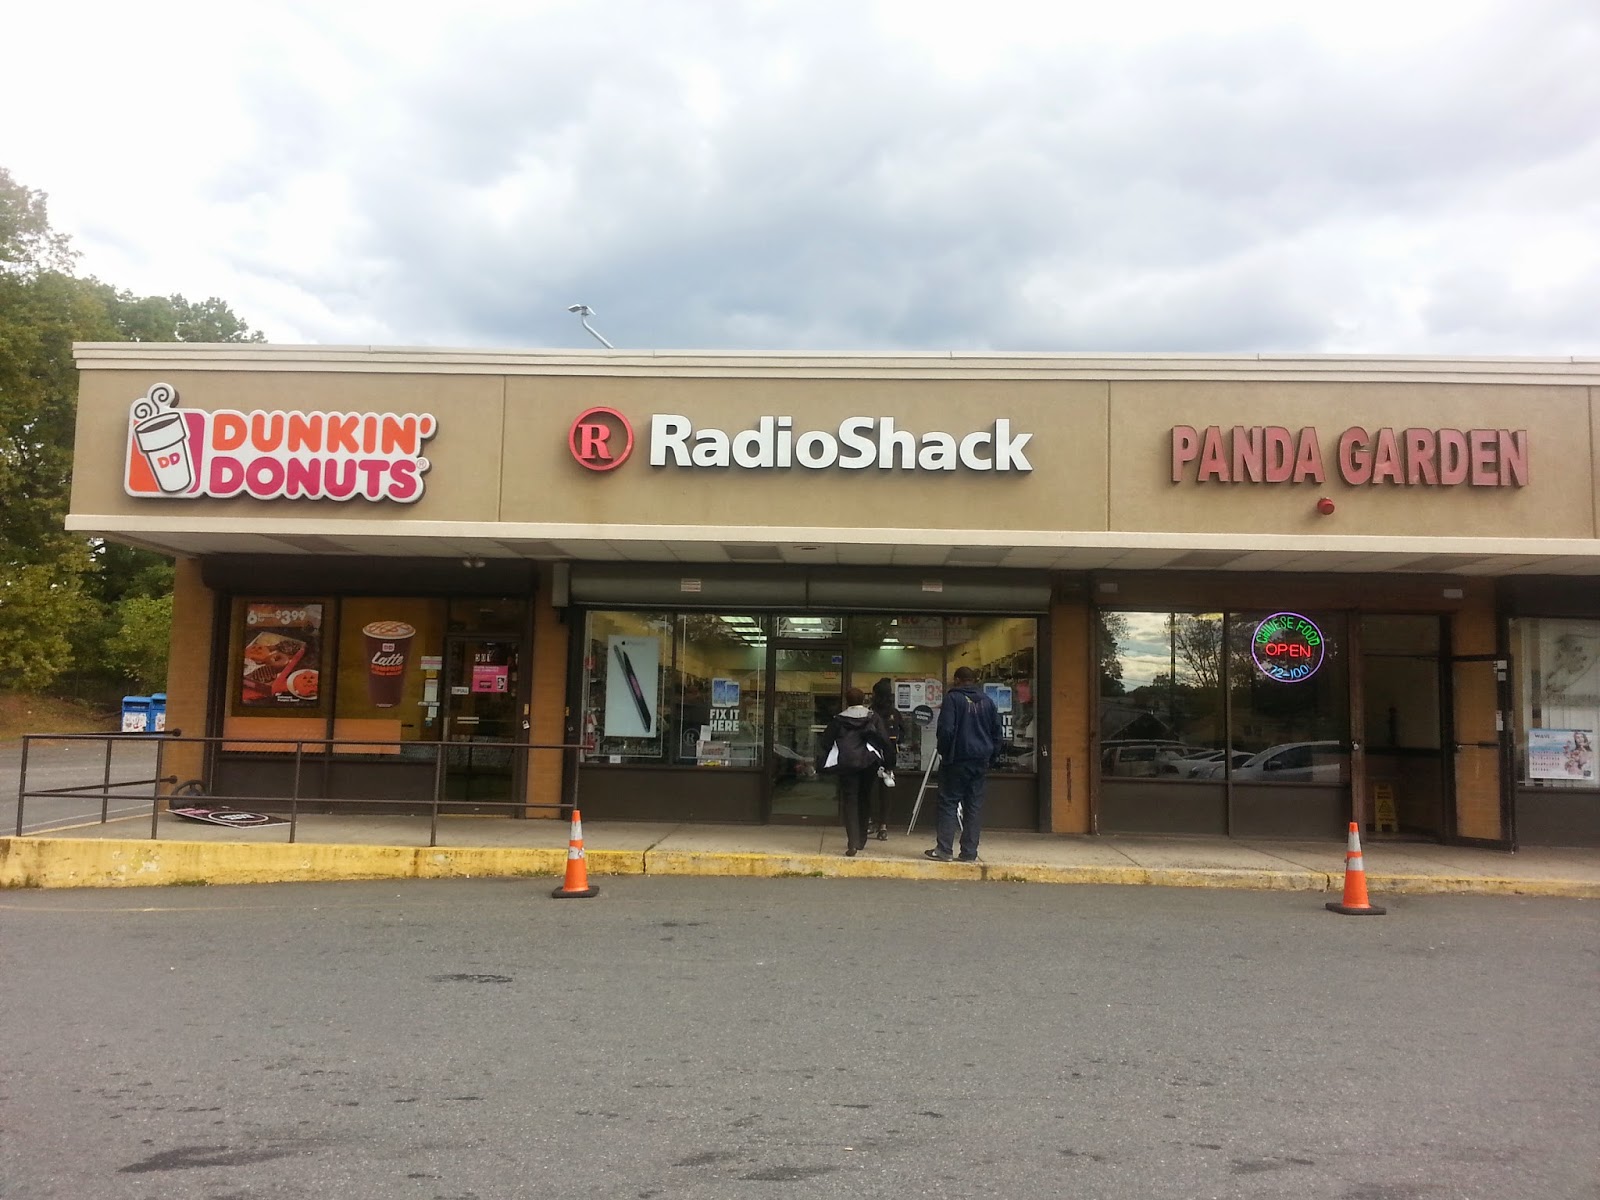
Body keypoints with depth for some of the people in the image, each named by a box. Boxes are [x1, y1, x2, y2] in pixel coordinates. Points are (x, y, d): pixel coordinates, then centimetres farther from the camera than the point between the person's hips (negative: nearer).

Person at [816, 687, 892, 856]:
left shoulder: (839, 719, 5)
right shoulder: (873, 717, 5)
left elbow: (825, 742, 3)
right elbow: (884, 739, -4)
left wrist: (821, 763, 6)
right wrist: (884, 759, 5)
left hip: (847, 764, -1)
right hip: (869, 764, 1)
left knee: (850, 801, 0)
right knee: (864, 801, 17)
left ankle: (852, 844, -14)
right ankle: (861, 841, 26)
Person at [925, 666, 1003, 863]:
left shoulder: (953, 698, -5)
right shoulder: (987, 701, 12)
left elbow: (946, 729, -13)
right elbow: (996, 731, 12)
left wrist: (943, 752, 0)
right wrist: (991, 758, 16)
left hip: (958, 758, -5)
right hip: (981, 760, 5)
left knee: (948, 802, 0)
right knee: (974, 805, 6)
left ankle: (944, 849, -4)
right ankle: (969, 852, 5)